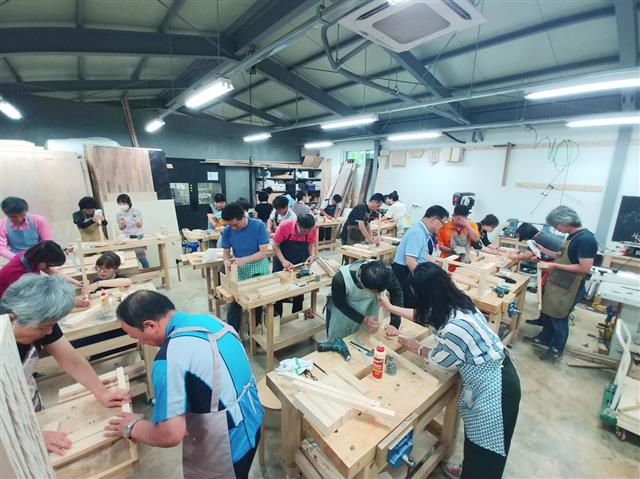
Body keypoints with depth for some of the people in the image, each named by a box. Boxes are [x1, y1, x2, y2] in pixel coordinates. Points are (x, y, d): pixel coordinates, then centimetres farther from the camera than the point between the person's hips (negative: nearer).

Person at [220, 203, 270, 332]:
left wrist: (243, 260, -30)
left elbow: (263, 252, -19)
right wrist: (227, 261, -23)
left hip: (258, 269, -2)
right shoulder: (227, 230, -9)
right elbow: (226, 252, 0)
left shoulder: (259, 226, -19)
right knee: (233, 302, 0)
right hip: (238, 270, 2)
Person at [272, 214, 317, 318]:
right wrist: (283, 261, -30)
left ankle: (297, 313, 37)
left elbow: (311, 244, -3)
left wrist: (312, 255, -22)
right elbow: (275, 246, -18)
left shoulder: (311, 229, -21)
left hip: (301, 262, 2)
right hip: (282, 260, -2)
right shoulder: (284, 226, -28)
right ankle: (277, 315, 34)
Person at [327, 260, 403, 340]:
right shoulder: (341, 279, -37)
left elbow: (397, 292, -15)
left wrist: (394, 324, -24)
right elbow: (339, 303, -19)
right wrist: (363, 319, -28)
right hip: (341, 310, -2)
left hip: (368, 308, 2)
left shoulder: (385, 272, -30)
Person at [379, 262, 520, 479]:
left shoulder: (455, 326, -37)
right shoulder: (453, 303, -10)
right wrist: (391, 307, 17)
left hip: (493, 387, -8)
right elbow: (423, 314, 9)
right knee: (475, 437, 28)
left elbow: (442, 358, -16)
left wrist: (417, 349, 2)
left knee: (485, 448, 14)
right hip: (486, 376, 8)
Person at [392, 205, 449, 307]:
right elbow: (410, 261, -28)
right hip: (404, 274, -10)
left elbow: (424, 255, 21)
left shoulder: (423, 232, 9)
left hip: (411, 273, 10)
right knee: (409, 307, -2)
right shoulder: (417, 233, -22)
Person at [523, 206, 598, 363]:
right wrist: (544, 250, 6)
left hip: (568, 289, -8)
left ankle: (557, 349, 27)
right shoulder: (572, 236, 5)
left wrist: (555, 266, -25)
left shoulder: (586, 239, -23)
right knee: (547, 313, 20)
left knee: (559, 319, 8)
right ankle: (544, 339, 39)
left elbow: (585, 268, -25)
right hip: (556, 284, 8)